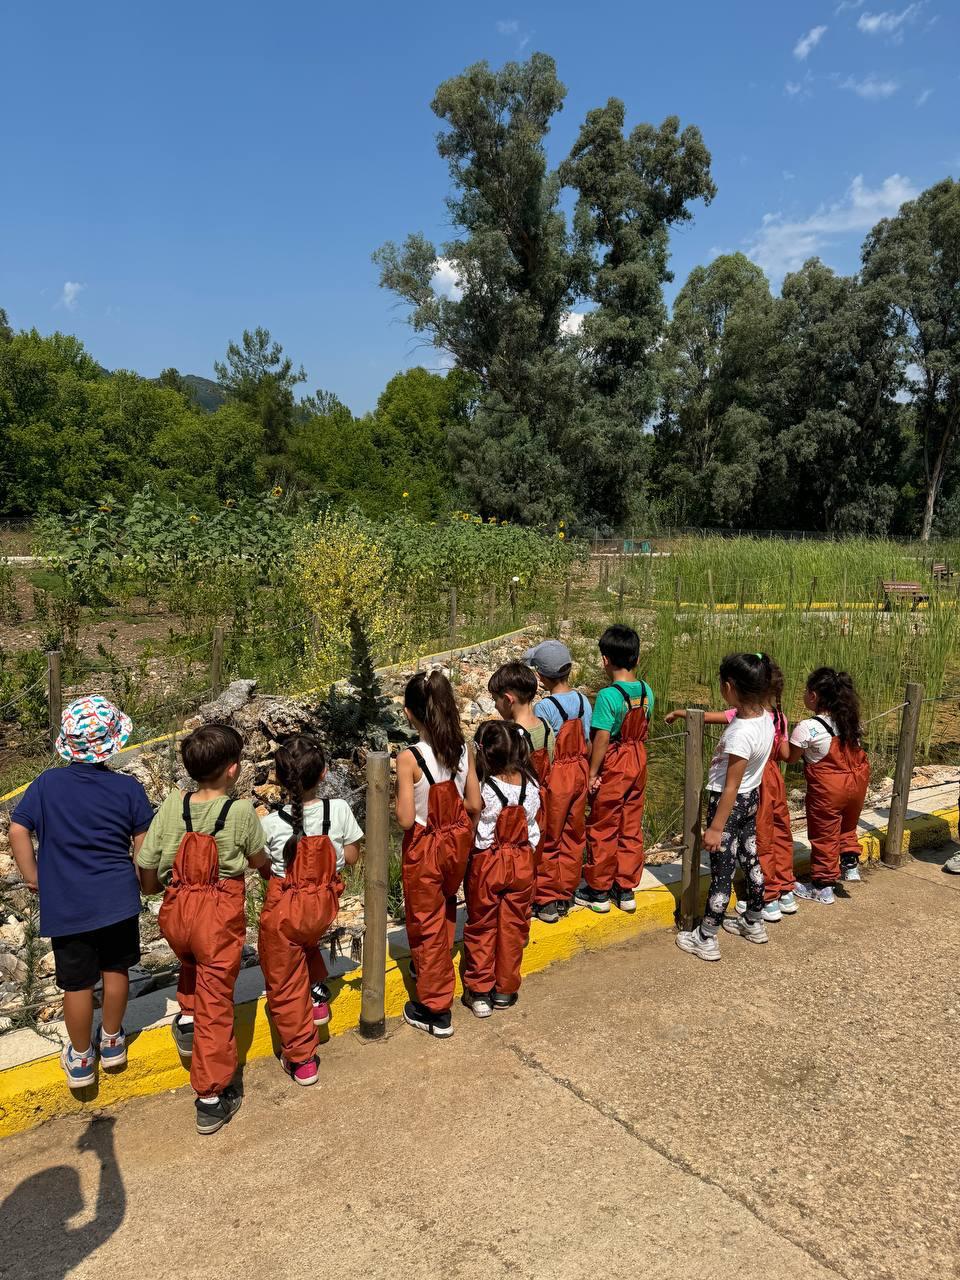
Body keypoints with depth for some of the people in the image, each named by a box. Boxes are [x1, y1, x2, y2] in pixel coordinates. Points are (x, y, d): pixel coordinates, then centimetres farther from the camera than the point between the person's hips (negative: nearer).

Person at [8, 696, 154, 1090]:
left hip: (66, 906, 0)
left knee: (77, 983, 13)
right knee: (115, 970, 18)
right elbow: (144, 844, -6)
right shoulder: (128, 788, -9)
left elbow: (17, 830, -8)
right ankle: (111, 1041, 36)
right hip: (119, 899, 0)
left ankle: (80, 1059, 30)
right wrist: (141, 880, 12)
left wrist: (32, 875, 5)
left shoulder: (47, 784, -8)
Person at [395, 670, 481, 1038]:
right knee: (446, 908, 29)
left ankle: (435, 1010, 24)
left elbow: (405, 820, -23)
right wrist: (462, 835, 14)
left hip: (424, 849, -5)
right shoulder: (463, 750, -10)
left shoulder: (409, 759, -25)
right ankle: (433, 966, 54)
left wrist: (398, 797, -3)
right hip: (456, 843, 5)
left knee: (426, 922, 12)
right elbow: (474, 806, -4)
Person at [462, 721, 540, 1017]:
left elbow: (473, 833, -16)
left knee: (481, 928, 13)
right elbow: (533, 829, 0)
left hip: (486, 865, -3)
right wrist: (527, 859, 14)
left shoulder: (481, 789, -24)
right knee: (513, 926, 16)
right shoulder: (531, 785, -10)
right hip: (522, 862, 3)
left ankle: (479, 992, 23)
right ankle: (505, 990, 28)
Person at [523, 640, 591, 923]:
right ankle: (566, 894, 30)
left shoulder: (543, 707, -21)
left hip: (553, 777, -6)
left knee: (547, 841, 8)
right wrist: (585, 775, 15)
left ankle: (546, 902, 19)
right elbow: (588, 745, 4)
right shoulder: (583, 701, -2)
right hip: (578, 774, 6)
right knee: (573, 836, 17)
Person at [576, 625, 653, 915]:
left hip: (613, 765, -6)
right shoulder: (646, 691, -1)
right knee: (631, 826, 14)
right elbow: (644, 729, 8)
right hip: (638, 761, 6)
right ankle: (626, 889, 24)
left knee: (602, 829, 8)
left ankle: (598, 891, 19)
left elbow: (601, 739, -21)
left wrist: (592, 773, -12)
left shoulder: (607, 696, -22)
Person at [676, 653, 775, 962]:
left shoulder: (740, 734, -32)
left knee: (722, 871, 3)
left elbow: (731, 787, -26)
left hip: (730, 804, -9)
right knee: (750, 860, 22)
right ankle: (754, 924, 41)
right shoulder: (765, 717, -8)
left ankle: (706, 940, 17)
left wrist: (716, 827, -19)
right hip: (752, 798, 9)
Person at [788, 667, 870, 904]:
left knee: (824, 836, 10)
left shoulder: (806, 728, -20)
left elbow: (791, 758, -10)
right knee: (847, 826, 31)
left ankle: (823, 887, 21)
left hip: (828, 788, -6)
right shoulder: (849, 719, -3)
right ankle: (850, 864, 36)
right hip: (858, 780, 6)